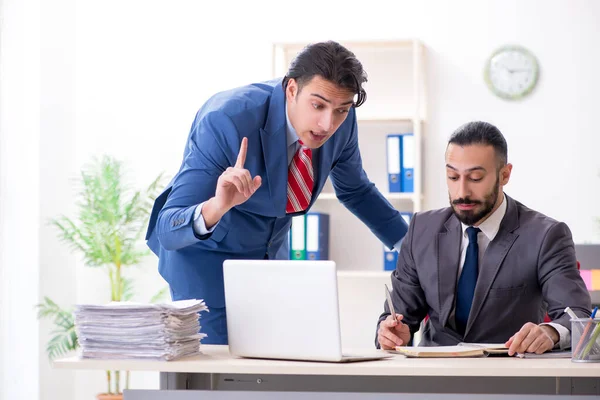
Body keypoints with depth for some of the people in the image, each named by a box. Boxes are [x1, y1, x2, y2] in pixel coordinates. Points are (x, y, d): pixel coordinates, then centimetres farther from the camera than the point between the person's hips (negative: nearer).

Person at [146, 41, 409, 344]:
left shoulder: (340, 120, -15)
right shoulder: (226, 120, -33)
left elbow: (356, 191, 8)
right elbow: (167, 229, -36)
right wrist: (216, 208, -55)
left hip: (271, 254, 6)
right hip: (206, 258, -5)